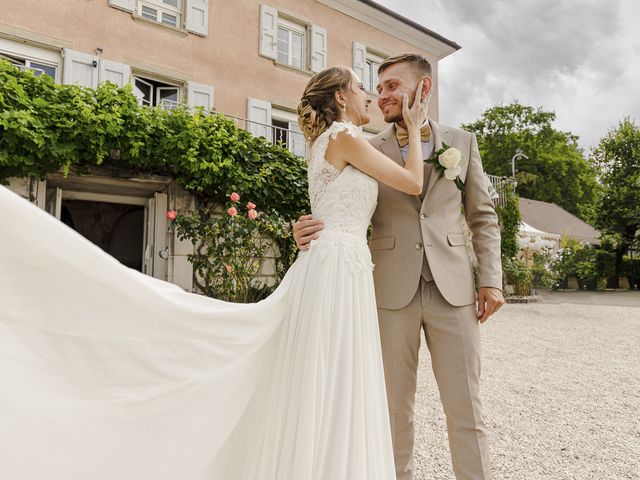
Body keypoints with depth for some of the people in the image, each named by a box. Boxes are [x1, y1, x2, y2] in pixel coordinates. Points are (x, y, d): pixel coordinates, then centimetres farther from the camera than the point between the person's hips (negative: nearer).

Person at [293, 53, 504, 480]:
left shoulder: (462, 141, 10)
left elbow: (483, 217, 11)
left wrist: (491, 279, 2)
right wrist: (312, 229, -16)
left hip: (452, 289, 1)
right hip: (392, 292, 0)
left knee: (466, 407, 5)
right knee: (396, 406, 9)